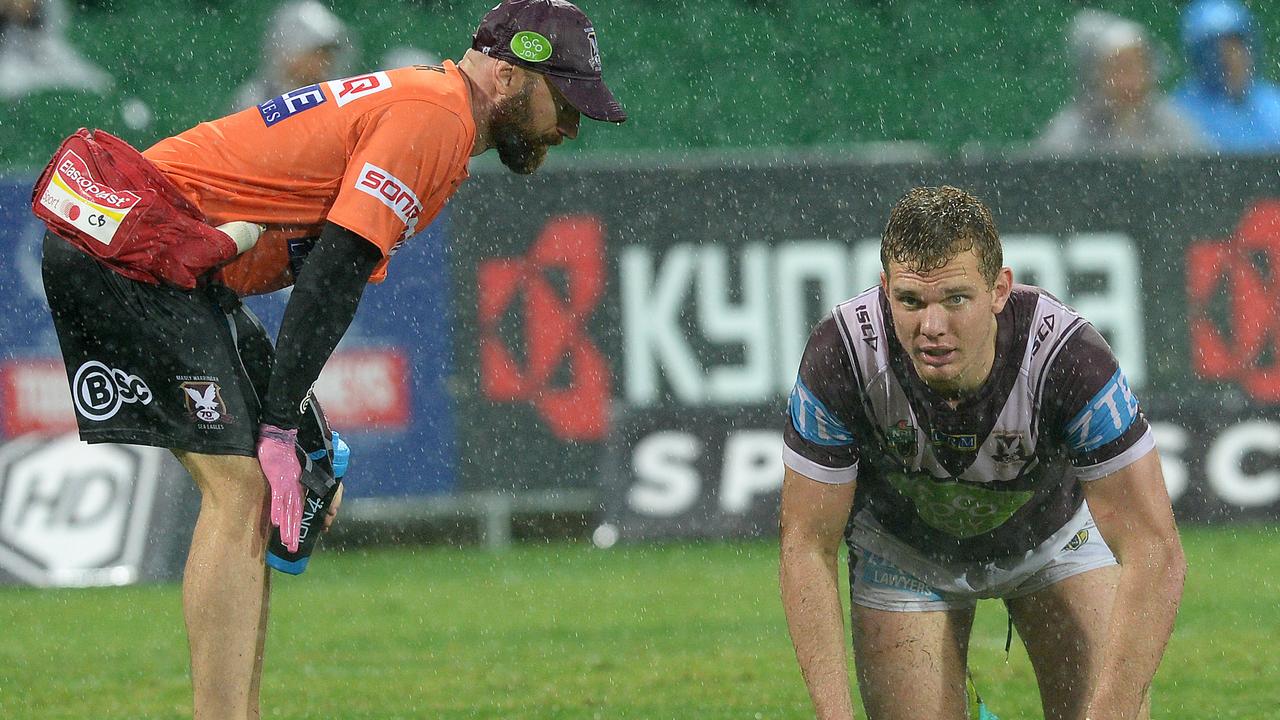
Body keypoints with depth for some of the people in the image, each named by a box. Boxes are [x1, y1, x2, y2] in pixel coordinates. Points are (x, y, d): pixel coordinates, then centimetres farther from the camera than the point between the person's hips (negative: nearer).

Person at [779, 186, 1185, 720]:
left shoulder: (1068, 355, -38)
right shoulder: (841, 356, -34)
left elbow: (1156, 556, -36)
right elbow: (806, 546, -24)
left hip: (1055, 533, 0)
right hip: (902, 550, 0)